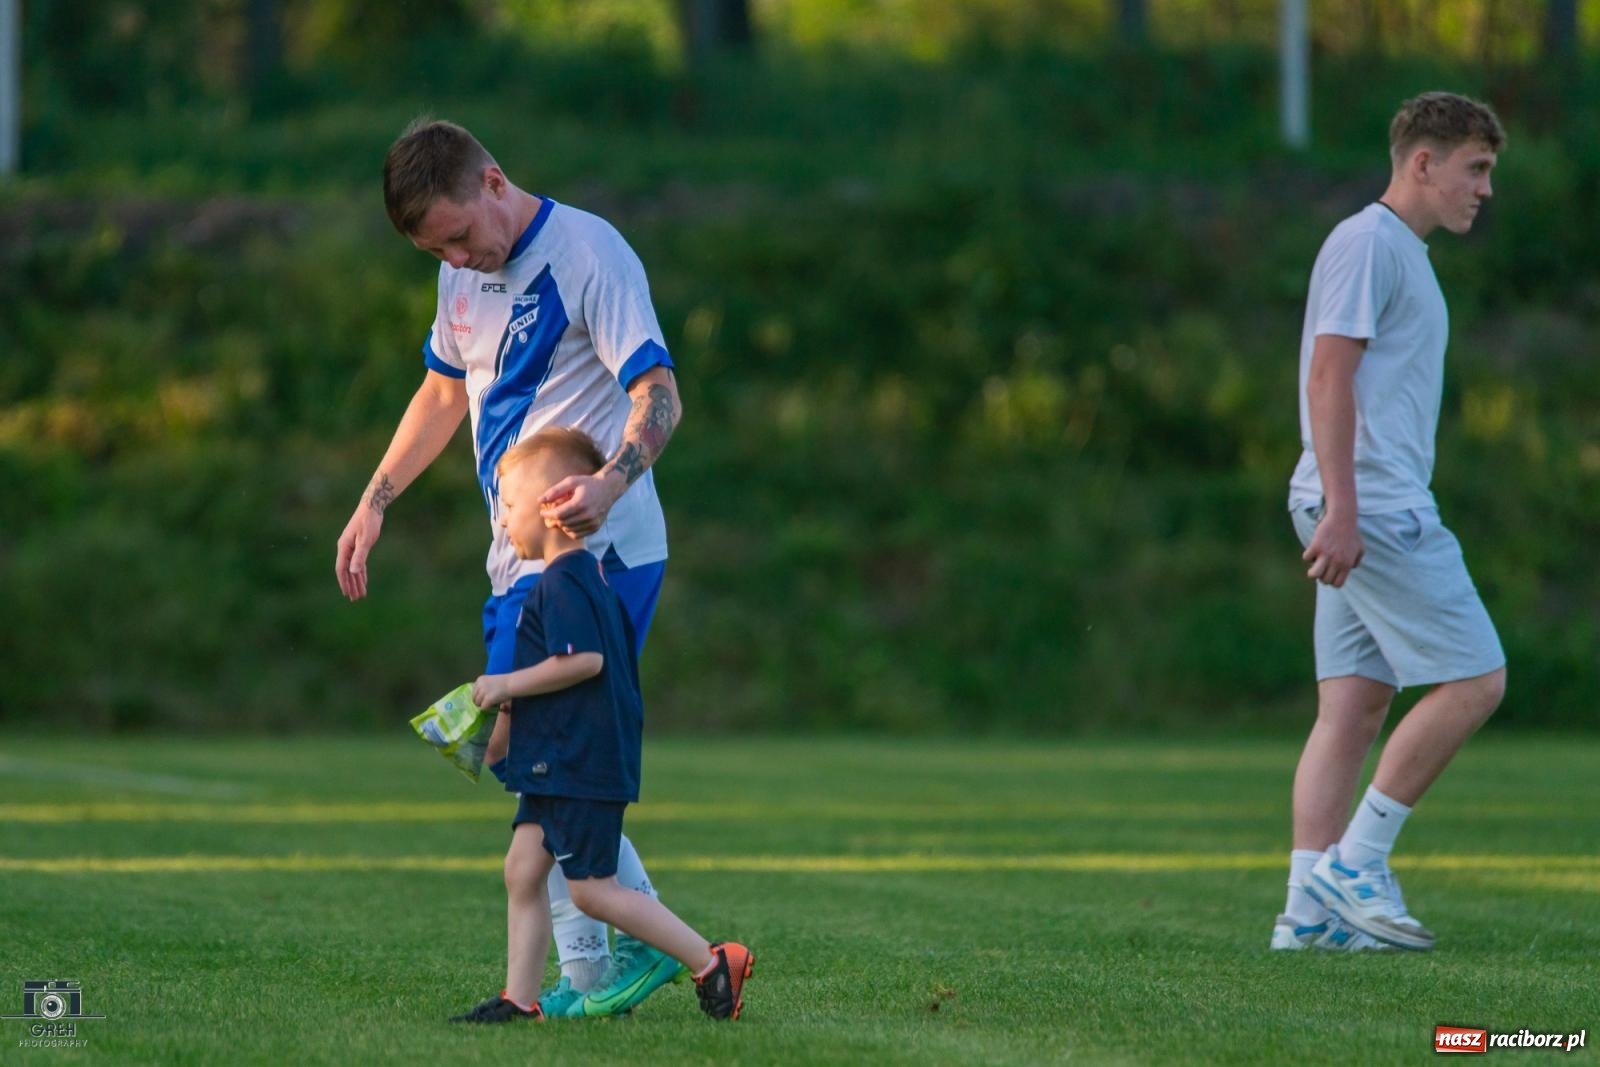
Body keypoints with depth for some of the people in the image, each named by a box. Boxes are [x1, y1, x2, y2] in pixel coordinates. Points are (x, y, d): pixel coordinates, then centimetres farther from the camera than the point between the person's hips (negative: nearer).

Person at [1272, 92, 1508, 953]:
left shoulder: (1403, 254, 22)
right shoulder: (1365, 244, -9)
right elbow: (1330, 376, -17)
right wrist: (1341, 510, -23)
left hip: (1381, 515, 10)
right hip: (1368, 508, -10)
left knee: (1354, 707, 5)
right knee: (1474, 681, -10)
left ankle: (1310, 908, 1)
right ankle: (1356, 863, -7)